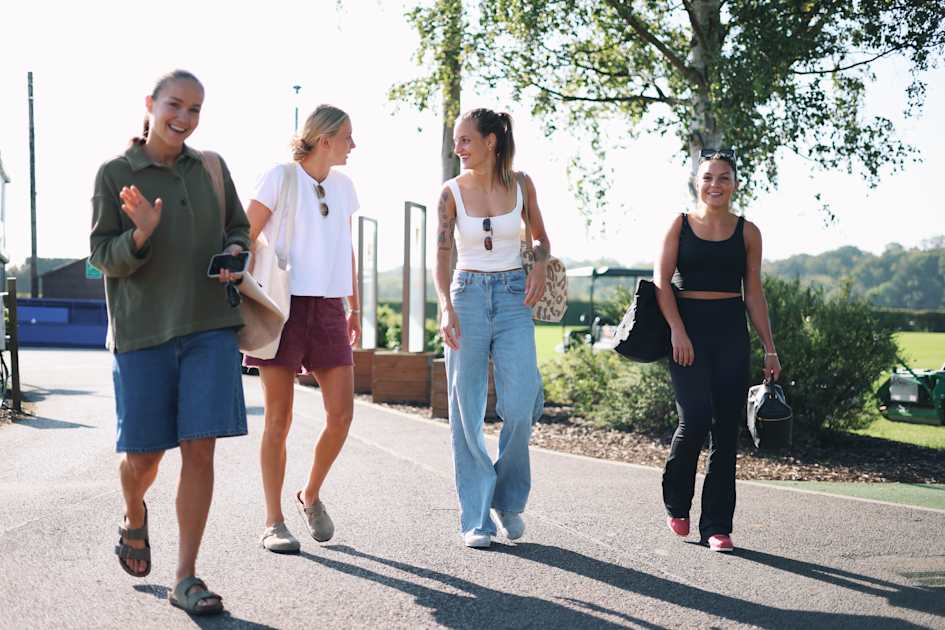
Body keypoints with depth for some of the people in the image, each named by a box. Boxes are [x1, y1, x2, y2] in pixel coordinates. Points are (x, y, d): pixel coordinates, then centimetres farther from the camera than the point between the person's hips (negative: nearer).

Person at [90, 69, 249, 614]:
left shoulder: (211, 168, 8)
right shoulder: (115, 174, 0)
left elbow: (239, 229, 18)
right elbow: (103, 257, -1)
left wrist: (234, 254, -4)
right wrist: (141, 236, -22)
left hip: (210, 325, 2)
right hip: (143, 329, -1)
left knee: (199, 448, -5)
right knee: (144, 454, 4)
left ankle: (186, 578, 3)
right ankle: (135, 518, 40)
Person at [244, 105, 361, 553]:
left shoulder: (342, 185, 14)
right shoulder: (279, 178, -4)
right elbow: (245, 241, -5)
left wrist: (355, 308, 21)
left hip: (328, 307, 5)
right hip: (283, 304, -5)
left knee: (341, 415, -3)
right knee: (279, 420, -2)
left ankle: (310, 496, 21)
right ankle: (274, 523, 7)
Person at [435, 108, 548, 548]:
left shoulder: (521, 185, 3)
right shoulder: (452, 191, -1)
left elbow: (541, 239, 16)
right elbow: (442, 252, -13)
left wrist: (539, 268, -6)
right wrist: (446, 306, -28)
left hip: (514, 299, 1)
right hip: (467, 296, 0)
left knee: (519, 407, -10)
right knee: (468, 411, -1)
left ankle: (509, 499, 14)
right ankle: (476, 519, 6)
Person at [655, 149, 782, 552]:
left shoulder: (747, 232, 9)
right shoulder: (680, 225, 4)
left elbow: (754, 294, 10)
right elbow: (662, 282, -1)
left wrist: (769, 348, 6)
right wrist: (677, 330, -14)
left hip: (731, 331, 3)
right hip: (688, 326, -2)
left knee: (726, 430, 1)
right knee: (696, 419, -15)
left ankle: (716, 526, 8)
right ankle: (676, 504, 10)